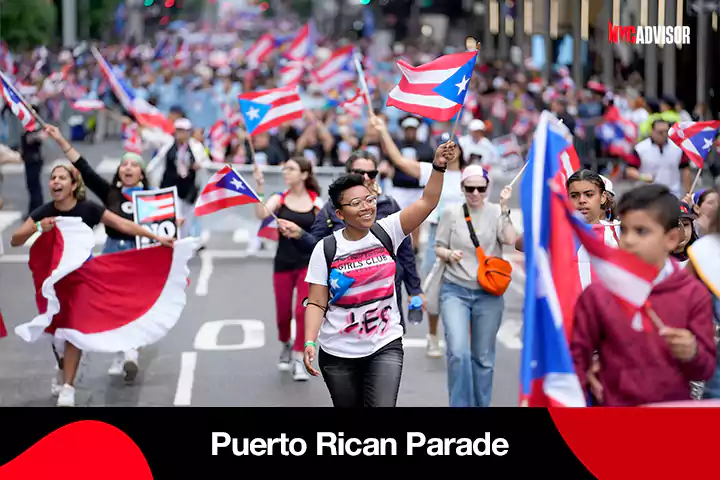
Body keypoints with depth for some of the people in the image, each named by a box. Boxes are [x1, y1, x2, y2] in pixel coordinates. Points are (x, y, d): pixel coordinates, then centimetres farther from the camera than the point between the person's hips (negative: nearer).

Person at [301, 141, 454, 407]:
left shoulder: (386, 232, -3)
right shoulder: (326, 248, -6)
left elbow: (427, 202, -13)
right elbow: (316, 303, -4)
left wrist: (438, 166, -27)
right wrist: (309, 342, -17)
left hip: (385, 347, 0)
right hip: (338, 353, 0)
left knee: (383, 406, -16)